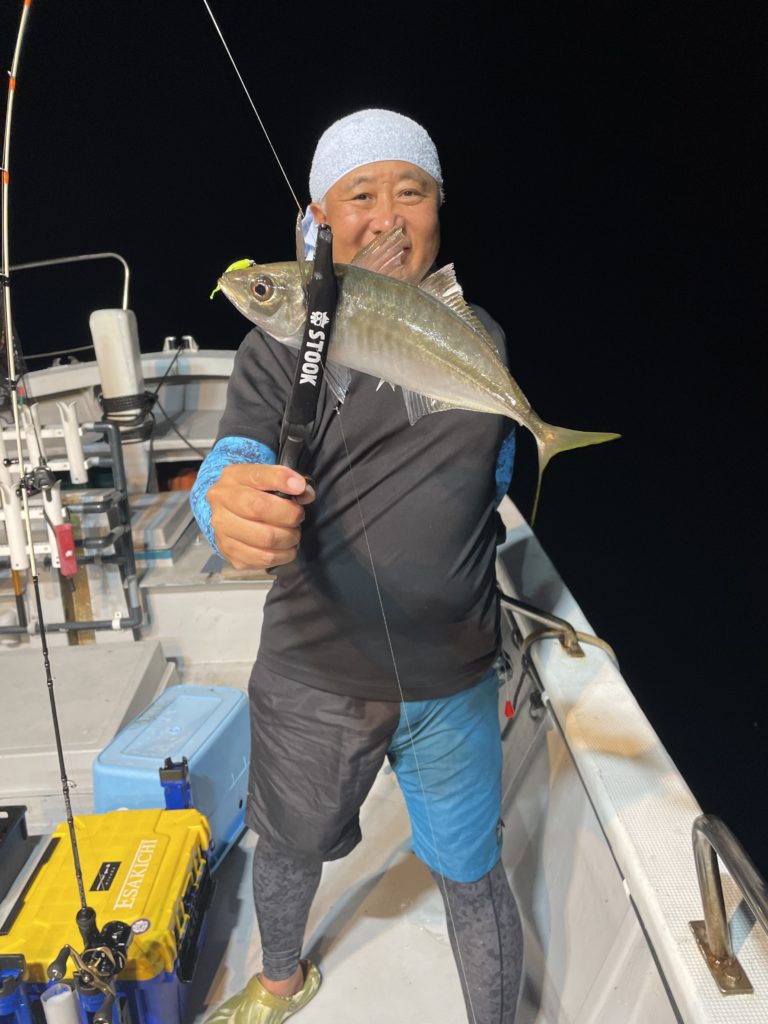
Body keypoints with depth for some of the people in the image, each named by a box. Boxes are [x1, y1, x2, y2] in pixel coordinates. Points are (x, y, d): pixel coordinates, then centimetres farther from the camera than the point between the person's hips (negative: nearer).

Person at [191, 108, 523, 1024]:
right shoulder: (280, 346, -7)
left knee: (471, 878, 14)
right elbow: (236, 453, -25)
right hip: (310, 679, 1)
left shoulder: (484, 344, 0)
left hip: (452, 683, 0)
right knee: (287, 848, 24)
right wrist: (230, 500, -47)